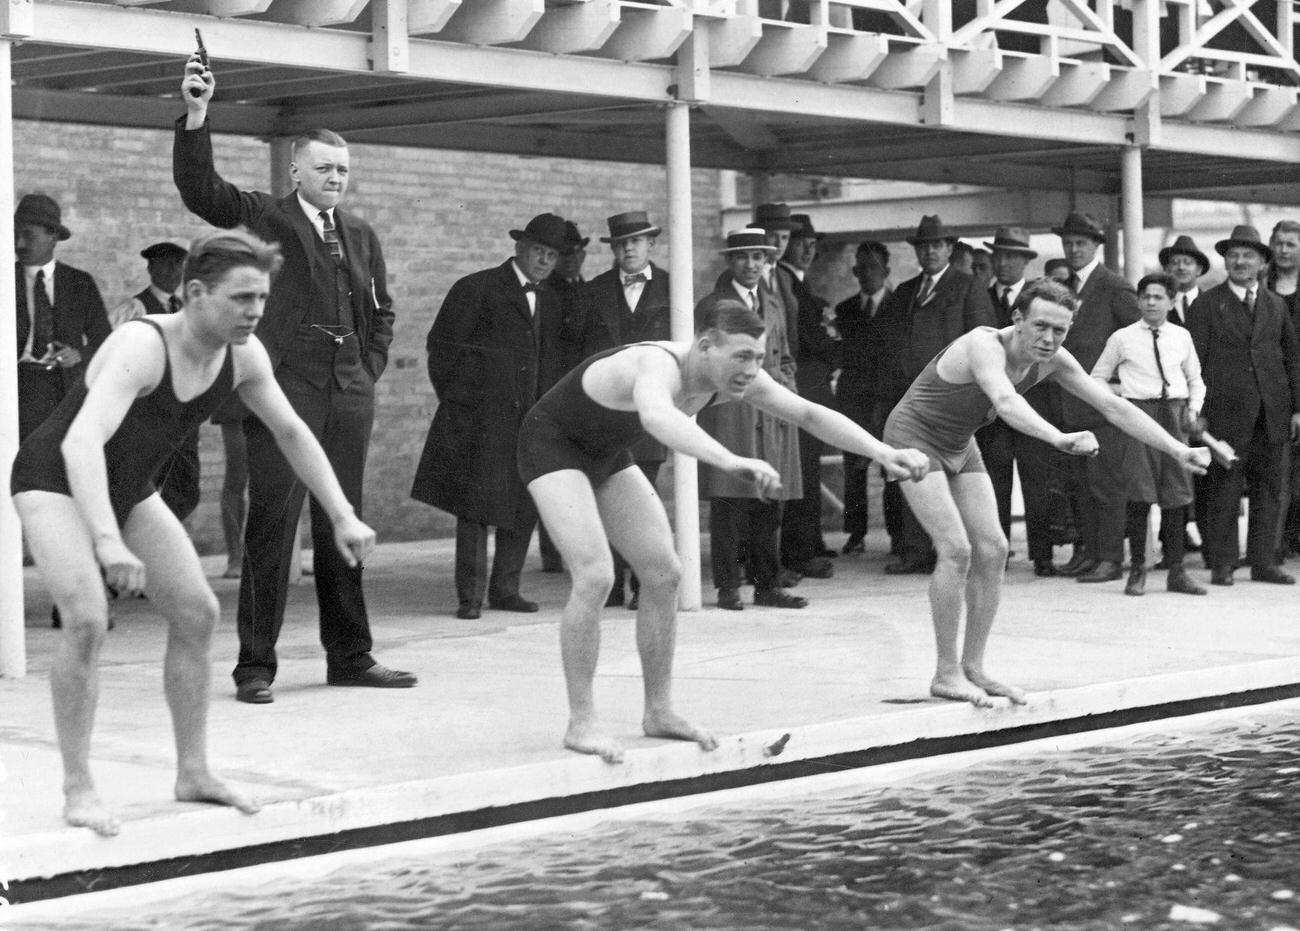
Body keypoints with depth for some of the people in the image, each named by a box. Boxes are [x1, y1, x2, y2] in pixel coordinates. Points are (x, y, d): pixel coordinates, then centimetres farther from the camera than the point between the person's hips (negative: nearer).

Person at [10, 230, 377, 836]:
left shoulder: (243, 356, -12)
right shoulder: (140, 347, -36)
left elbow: (291, 432, 4)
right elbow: (81, 443, -48)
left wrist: (343, 517, -1)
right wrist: (107, 542, -60)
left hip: (127, 490, 8)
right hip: (56, 484, -8)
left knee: (197, 613, 1)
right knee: (87, 620, -24)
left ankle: (193, 774, 12)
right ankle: (77, 788, -13)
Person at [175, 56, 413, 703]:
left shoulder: (361, 235, 17)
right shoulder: (264, 217, 1)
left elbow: (381, 310, 26)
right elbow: (198, 188, -13)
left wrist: (369, 370, 14)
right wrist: (195, 116, -25)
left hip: (350, 394, 5)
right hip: (284, 388, -5)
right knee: (271, 525, -6)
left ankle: (350, 657, 19)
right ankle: (255, 666, -1)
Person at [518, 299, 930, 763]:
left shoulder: (735, 375, -15)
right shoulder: (658, 367, -39)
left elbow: (809, 414, -8)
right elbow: (656, 417, -64)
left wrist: (883, 453, -19)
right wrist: (730, 462, -78)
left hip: (605, 454, 8)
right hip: (552, 443, -8)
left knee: (664, 574, 2)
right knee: (595, 576, -22)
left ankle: (659, 711, 14)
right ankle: (580, 723, -13)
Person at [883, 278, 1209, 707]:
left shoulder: (1052, 361, -10)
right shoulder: (984, 346, -33)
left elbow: (1112, 406, -10)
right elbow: (1006, 402, -52)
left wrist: (1177, 449, -18)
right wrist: (1060, 439, -69)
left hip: (959, 446, 8)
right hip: (914, 436, -8)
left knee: (992, 551, 0)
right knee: (956, 549, -18)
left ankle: (973, 667, 9)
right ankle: (946, 673, -9)